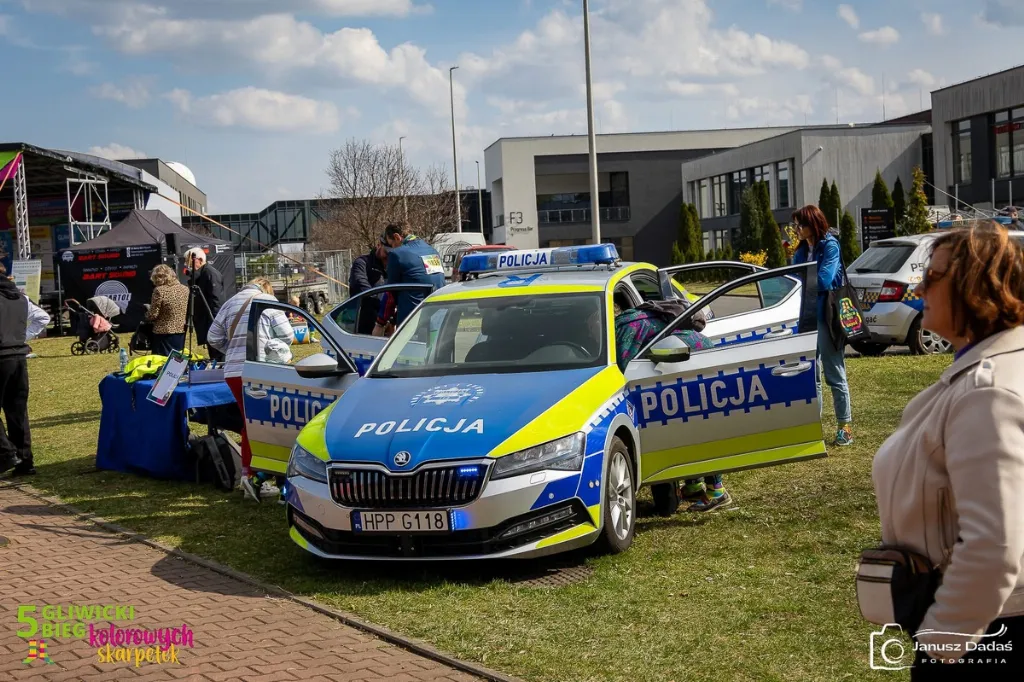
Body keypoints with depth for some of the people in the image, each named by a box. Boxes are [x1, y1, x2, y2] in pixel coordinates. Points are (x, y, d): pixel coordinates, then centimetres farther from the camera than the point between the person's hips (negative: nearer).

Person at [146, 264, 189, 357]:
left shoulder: (159, 290, -15)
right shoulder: (185, 289, 3)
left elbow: (152, 315, -13)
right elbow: (189, 311, 11)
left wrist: (147, 313, 7)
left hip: (164, 333, -6)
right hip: (181, 332, 6)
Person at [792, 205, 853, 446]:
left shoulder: (830, 246, -9)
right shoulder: (802, 250, 12)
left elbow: (823, 281, -18)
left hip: (825, 316, -7)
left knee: (834, 374, -1)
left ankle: (846, 426, 7)